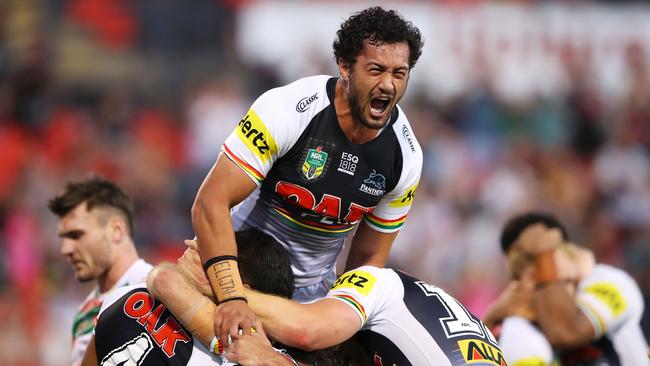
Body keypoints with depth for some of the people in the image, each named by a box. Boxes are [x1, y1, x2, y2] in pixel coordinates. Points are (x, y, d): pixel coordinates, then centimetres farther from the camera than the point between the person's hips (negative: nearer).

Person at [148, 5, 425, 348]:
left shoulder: (405, 155, -11)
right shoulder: (288, 110, -25)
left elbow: (368, 259, 2)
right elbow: (210, 204, -29)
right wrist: (232, 298, -39)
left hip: (314, 291, 4)